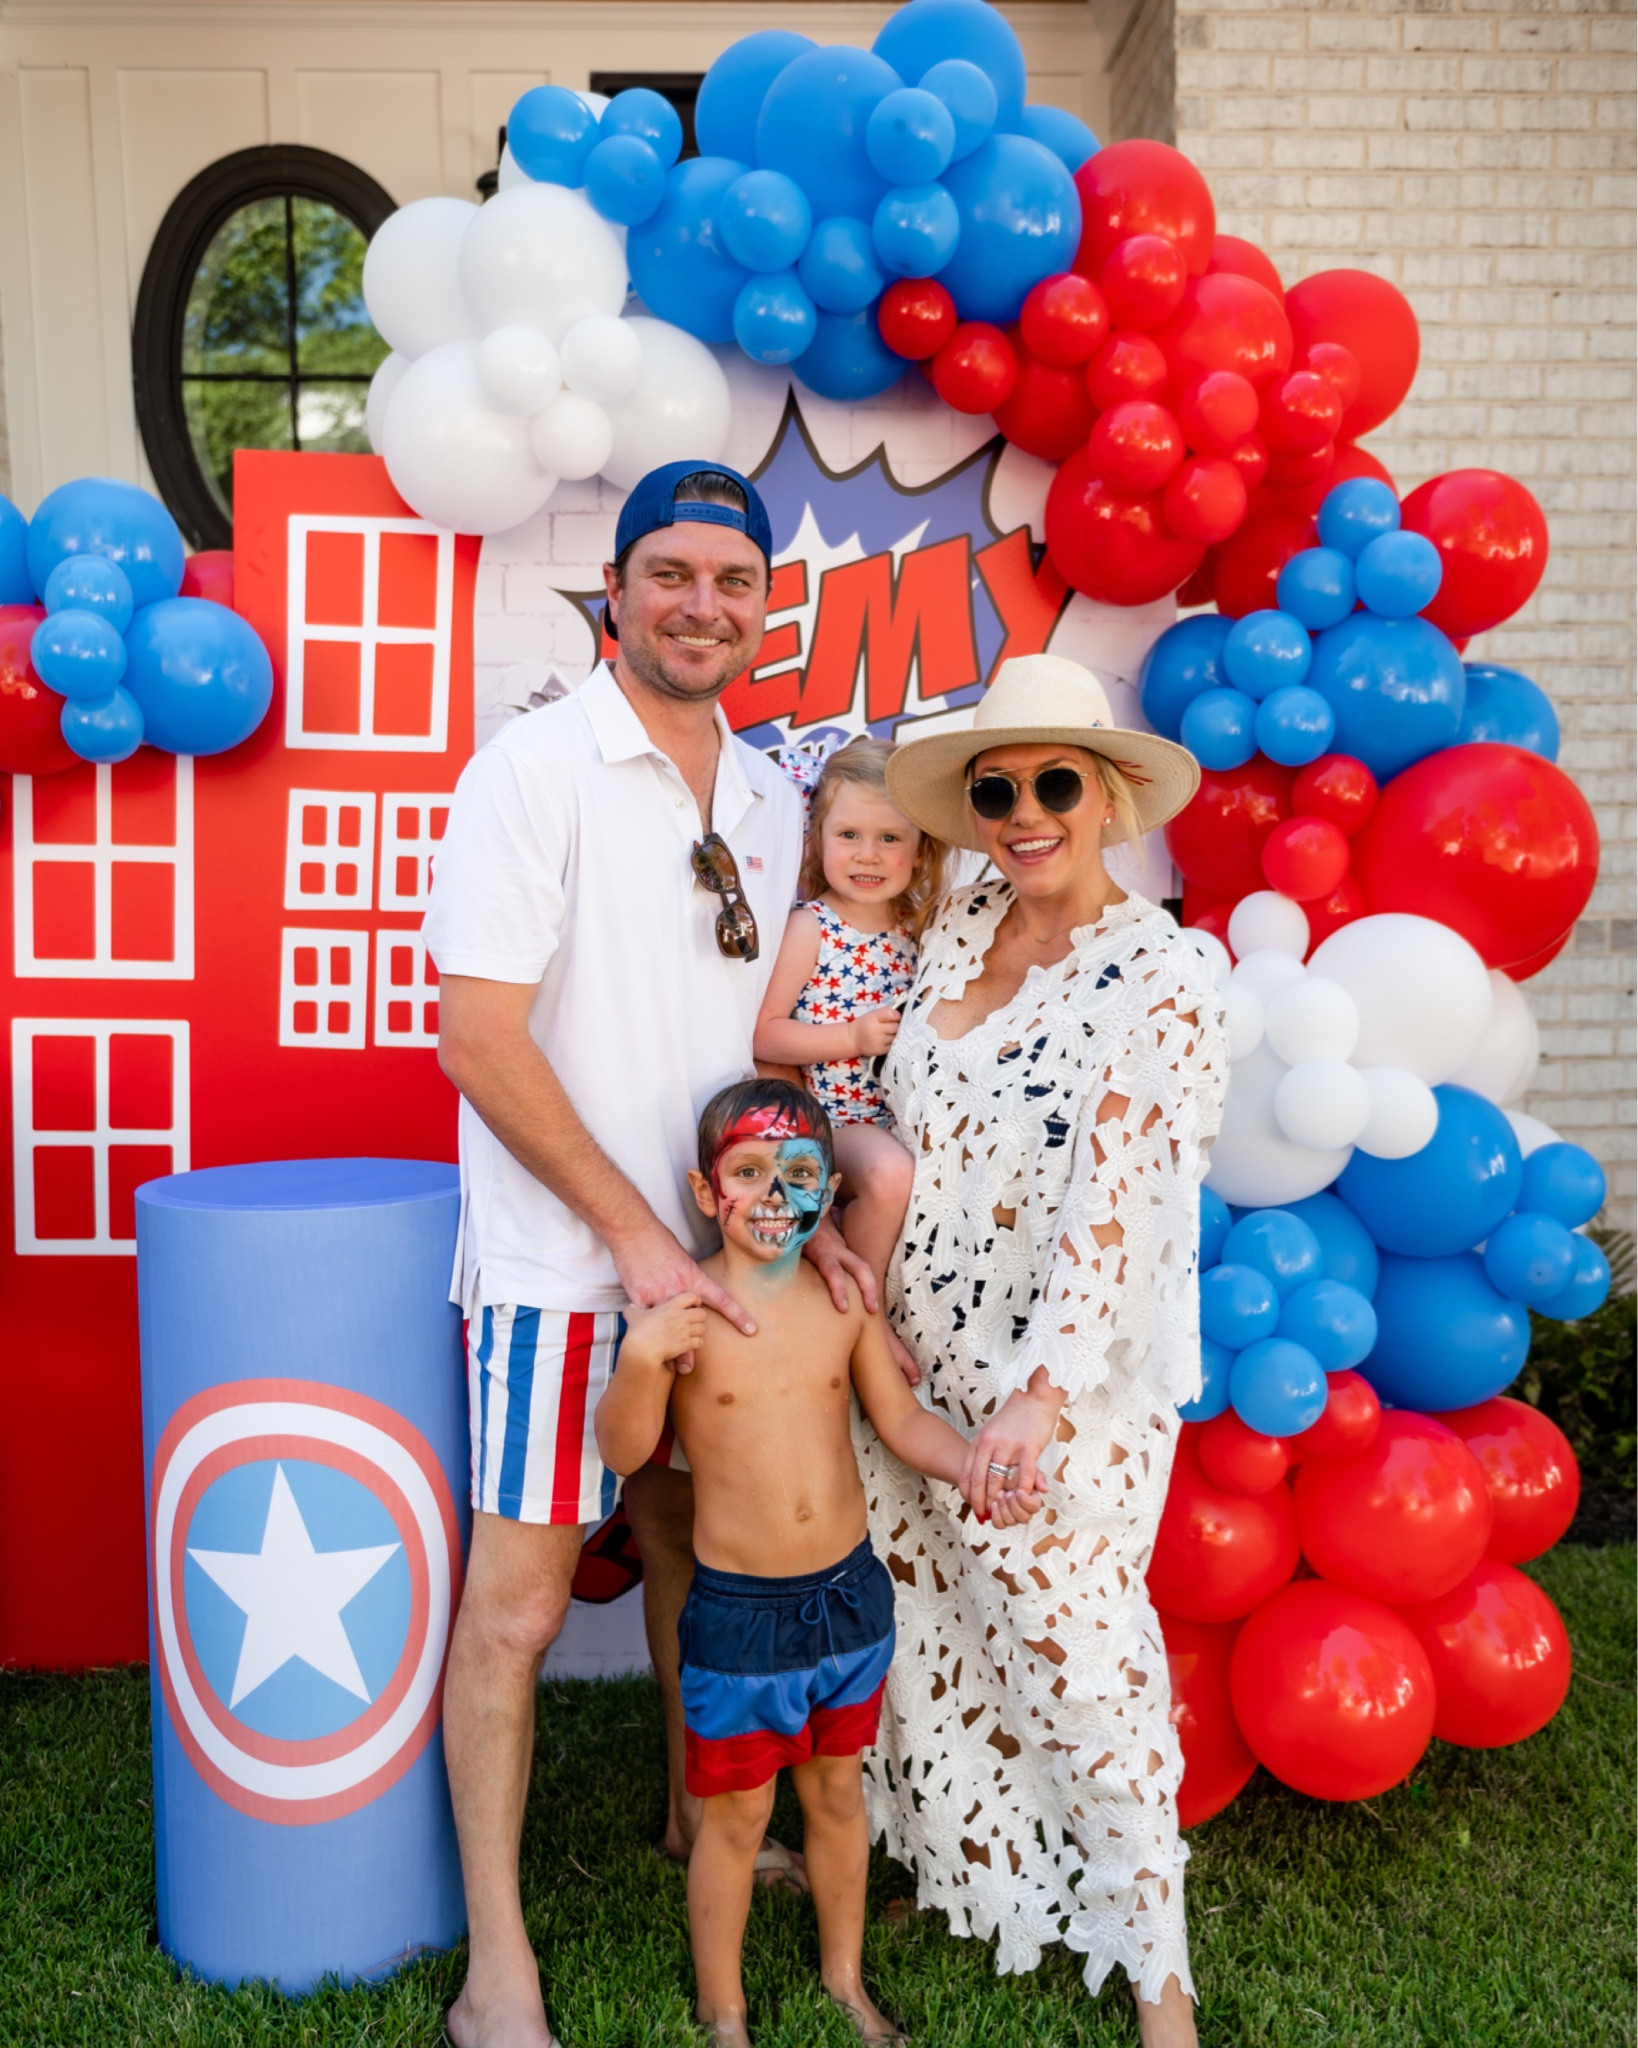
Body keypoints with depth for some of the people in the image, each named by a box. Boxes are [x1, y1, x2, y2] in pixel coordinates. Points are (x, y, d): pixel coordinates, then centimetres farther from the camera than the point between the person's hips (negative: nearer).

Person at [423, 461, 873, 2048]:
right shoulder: (537, 767, -11)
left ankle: (697, 1820, 42)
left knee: (697, 1546, 19)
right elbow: (478, 1034, -16)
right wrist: (638, 1234, -15)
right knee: (518, 1597, 1)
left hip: (713, 1255, 6)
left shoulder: (771, 801, 9)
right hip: (561, 1261, -6)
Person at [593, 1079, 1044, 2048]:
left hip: (849, 1593, 4)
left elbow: (902, 1418, 3)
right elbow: (623, 1451, -16)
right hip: (738, 1611, -4)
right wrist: (642, 1358, -33)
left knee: (838, 1793, 22)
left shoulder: (846, 1296, -4)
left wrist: (970, 1469, -14)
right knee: (737, 1817, 12)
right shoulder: (683, 1308, -16)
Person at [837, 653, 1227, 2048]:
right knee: (920, 1621, 15)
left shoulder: (1160, 980, -15)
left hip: (1068, 1382, -6)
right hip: (918, 1358, 6)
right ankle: (960, 1864, 39)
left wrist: (1042, 1391, -26)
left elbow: (1116, 1200, -21)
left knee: (1072, 1650, 2)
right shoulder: (959, 930, 4)